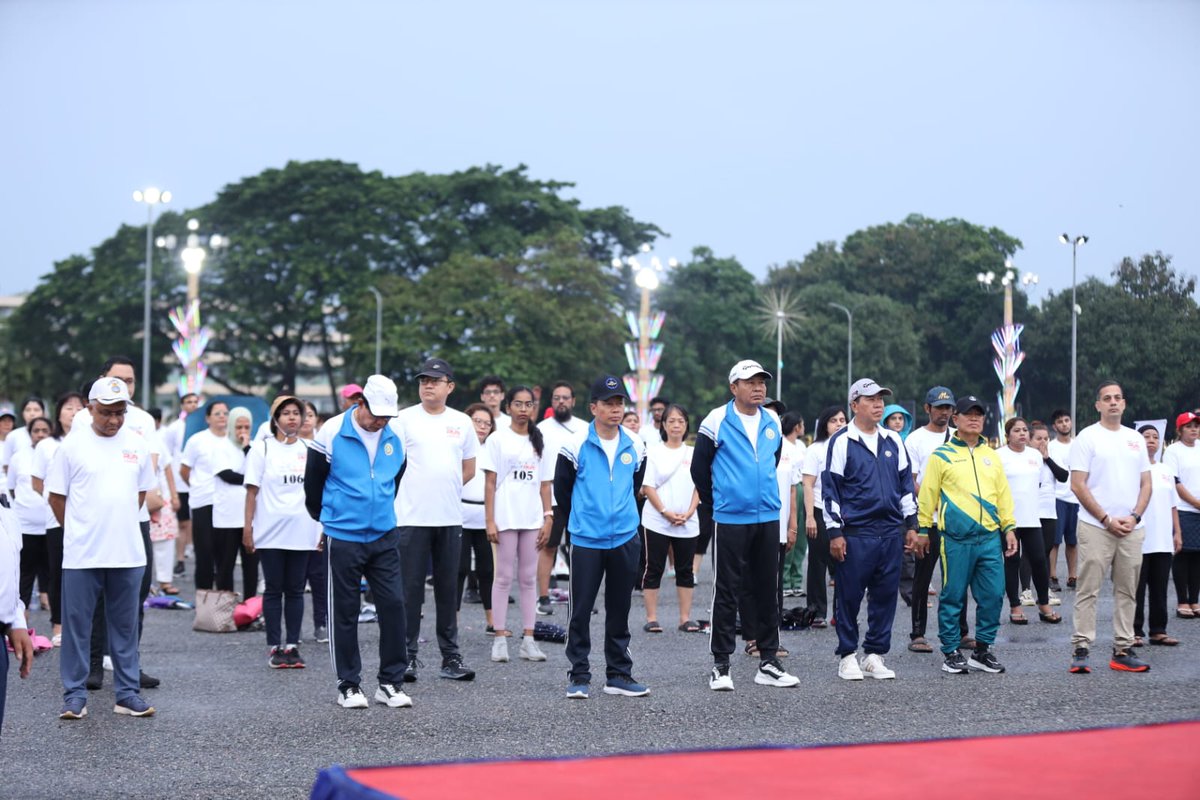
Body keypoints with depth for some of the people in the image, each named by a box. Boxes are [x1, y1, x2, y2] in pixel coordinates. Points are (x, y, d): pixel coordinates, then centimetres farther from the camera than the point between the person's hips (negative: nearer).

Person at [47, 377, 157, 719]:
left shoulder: (136, 444, 5)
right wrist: (80, 531, 6)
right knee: (77, 624, 2)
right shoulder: (73, 445, -4)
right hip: (82, 555, -3)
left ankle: (127, 693, 15)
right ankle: (75, 694, 10)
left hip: (128, 554, 3)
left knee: (125, 625, 9)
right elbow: (56, 496, 2)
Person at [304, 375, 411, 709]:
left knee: (393, 605, -1)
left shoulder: (395, 439, 3)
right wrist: (324, 517, 12)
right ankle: (349, 685, 14)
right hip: (343, 539, -3)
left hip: (384, 537, 3)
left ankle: (390, 683, 9)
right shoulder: (331, 433, -9)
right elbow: (313, 481, 1)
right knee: (345, 612, 4)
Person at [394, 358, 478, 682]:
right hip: (412, 518, -3)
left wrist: (444, 487, 7)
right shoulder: (405, 419, -1)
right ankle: (408, 656, 6)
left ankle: (451, 658, 15)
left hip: (450, 518, 3)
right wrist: (418, 486, -2)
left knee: (448, 589, 9)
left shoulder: (462, 422, 9)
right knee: (411, 589, 0)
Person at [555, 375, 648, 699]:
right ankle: (579, 675, 8)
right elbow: (561, 488, 5)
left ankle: (619, 674, 18)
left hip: (625, 538, 3)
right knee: (581, 610, -1)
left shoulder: (635, 445, 4)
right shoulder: (576, 445, -7)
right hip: (586, 540, -3)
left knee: (619, 609, 10)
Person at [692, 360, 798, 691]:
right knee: (727, 592, 0)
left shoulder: (772, 423, 9)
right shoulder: (717, 421, -7)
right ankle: (721, 665, 6)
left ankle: (768, 662, 17)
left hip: (767, 518, 5)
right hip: (731, 521, -5)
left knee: (766, 590, 9)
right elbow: (699, 468, 0)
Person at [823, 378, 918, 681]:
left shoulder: (893, 441, 13)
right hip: (855, 534, -5)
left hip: (890, 531, 5)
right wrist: (835, 532, -8)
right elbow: (830, 488, -4)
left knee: (886, 595, 6)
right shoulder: (842, 441, -3)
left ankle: (875, 654, 16)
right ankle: (847, 656, 12)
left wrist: (911, 525, 14)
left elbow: (906, 484, 19)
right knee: (849, 596, 1)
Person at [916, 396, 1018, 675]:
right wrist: (923, 529, 2)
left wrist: (1009, 527, 13)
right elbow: (928, 494, 3)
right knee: (953, 597, 0)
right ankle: (951, 652, 11)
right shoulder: (942, 455, 2)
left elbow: (1003, 494, 18)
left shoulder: (991, 456, 15)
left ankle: (982, 651, 15)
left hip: (990, 537, 4)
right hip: (956, 539, -4)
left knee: (993, 595, 2)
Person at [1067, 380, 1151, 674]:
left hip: (1131, 529, 5)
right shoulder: (1087, 437, -2)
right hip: (1096, 528, -5)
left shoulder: (1136, 439, 13)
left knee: (1127, 591, 8)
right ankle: (1080, 650, -1)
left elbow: (1146, 484, 13)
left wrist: (1134, 517, -4)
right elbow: (1078, 485, -8)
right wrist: (1107, 519, -12)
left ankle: (1122, 651, 13)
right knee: (1088, 590, -4)